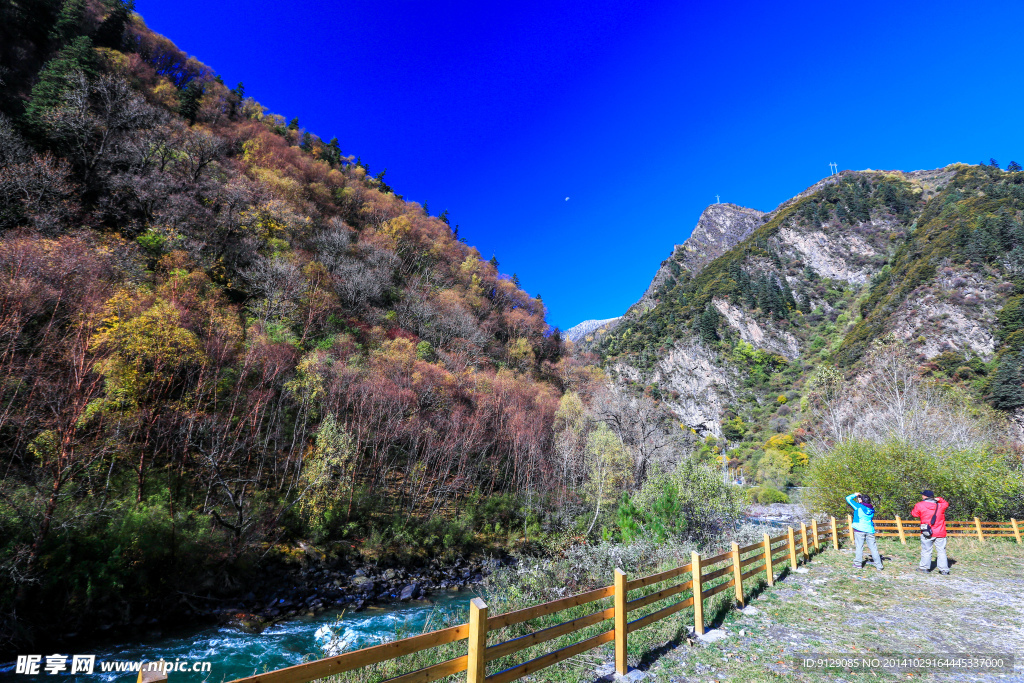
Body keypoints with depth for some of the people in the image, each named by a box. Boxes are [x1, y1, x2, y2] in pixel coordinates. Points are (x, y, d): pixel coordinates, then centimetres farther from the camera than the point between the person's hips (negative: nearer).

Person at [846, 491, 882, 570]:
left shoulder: (859, 506, -5)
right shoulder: (871, 509, 9)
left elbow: (848, 498, -1)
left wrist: (855, 495, 15)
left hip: (860, 529, -4)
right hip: (870, 530, 4)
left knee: (859, 547, 1)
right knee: (873, 547, 7)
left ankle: (858, 563, 4)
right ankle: (879, 565, 9)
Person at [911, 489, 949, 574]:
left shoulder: (920, 505, -5)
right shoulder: (940, 505, 4)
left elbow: (913, 514, 8)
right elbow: (946, 504, 26)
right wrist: (939, 499, 15)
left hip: (927, 533, -2)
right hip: (940, 533, 3)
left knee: (926, 550, 6)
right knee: (941, 551, 8)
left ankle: (924, 567, 13)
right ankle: (944, 569, 7)